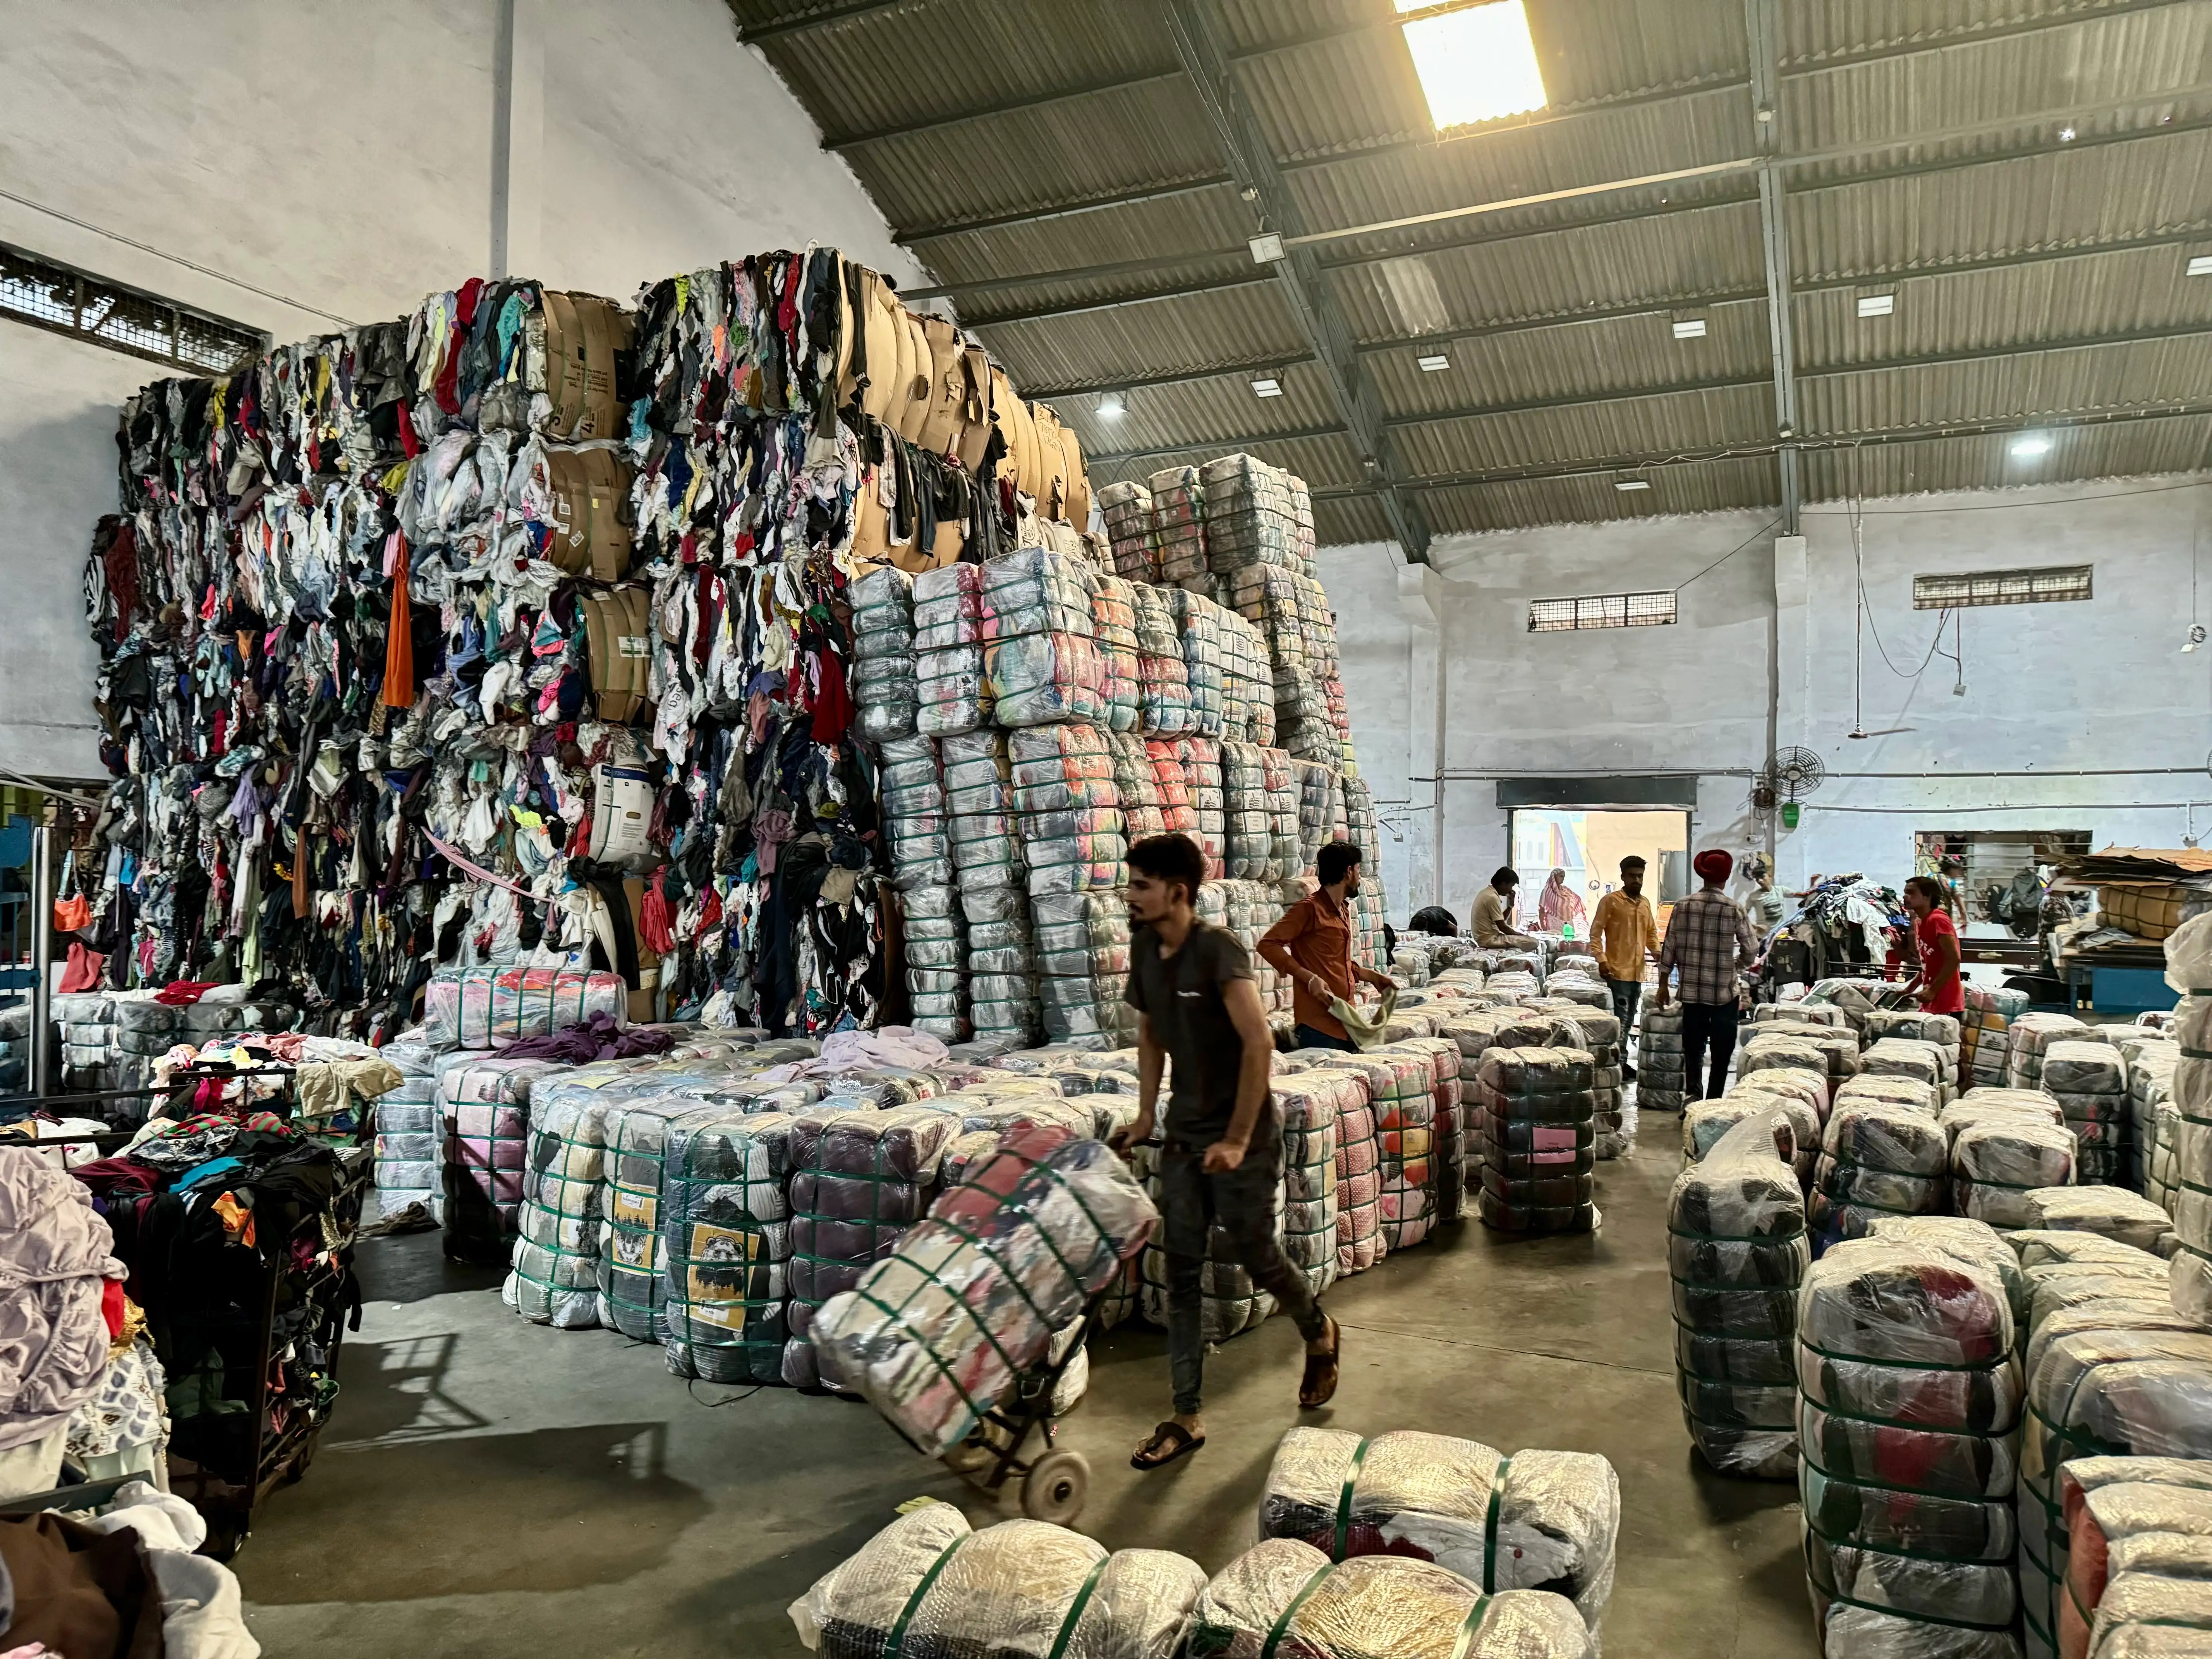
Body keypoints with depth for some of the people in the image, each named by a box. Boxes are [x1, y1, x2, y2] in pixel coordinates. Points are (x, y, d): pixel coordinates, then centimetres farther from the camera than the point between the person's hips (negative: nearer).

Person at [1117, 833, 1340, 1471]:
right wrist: (1146, 1115, 9)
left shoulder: (1217, 947, -21)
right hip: (1182, 1132, 6)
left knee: (1257, 1256, 8)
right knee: (1181, 1272, 6)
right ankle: (1186, 1418, 15)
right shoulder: (1144, 948, 0)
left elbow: (1260, 1044, -25)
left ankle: (1321, 1335, 40)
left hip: (1240, 1136, -6)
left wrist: (1238, 1139, -24)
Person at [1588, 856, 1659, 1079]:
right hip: (1618, 970, -7)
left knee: (1628, 1020, 12)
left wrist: (1657, 952, 5)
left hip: (1637, 971, 7)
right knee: (1621, 1019, -9)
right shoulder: (1610, 901, -5)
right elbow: (1595, 933, -7)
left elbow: (1651, 932, 24)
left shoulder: (1645, 903, 15)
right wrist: (1601, 959, -17)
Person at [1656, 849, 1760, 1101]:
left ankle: (1693, 1096, -4)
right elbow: (1751, 952, -3)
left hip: (1692, 992, 2)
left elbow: (1669, 948, 1)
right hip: (1725, 993, -2)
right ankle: (1713, 1103, 12)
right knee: (1721, 1053, 10)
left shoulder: (1683, 906, -1)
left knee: (1693, 1050, 10)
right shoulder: (1735, 910, -7)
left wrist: (1663, 984, 9)